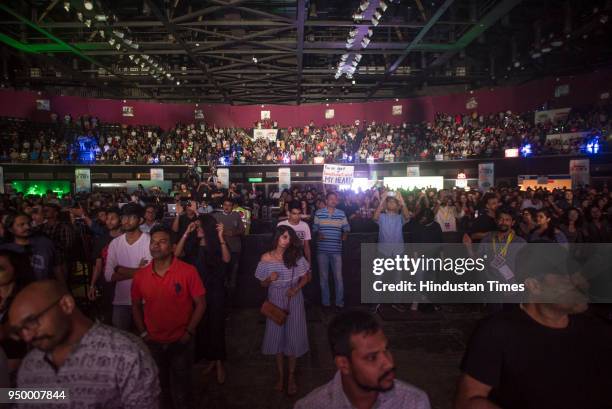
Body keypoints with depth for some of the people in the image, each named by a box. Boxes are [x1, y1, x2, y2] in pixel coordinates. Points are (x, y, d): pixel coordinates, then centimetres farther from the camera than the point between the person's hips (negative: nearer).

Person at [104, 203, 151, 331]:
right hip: (121, 301, 4)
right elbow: (108, 275, -3)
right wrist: (138, 271, -12)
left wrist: (121, 269, -7)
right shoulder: (115, 243, 3)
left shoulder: (150, 241, -10)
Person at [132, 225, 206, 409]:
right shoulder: (140, 275, -4)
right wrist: (143, 333, 1)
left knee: (181, 387, 13)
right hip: (152, 342, 3)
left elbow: (200, 304, -10)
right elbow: (136, 306, 8)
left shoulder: (188, 271, -15)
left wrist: (189, 332, -14)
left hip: (181, 342, -3)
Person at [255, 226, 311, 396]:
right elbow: (263, 284, 2)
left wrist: (296, 288, -15)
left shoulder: (296, 257, -7)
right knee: (277, 337, 9)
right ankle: (280, 375, 27)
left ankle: (291, 376, 23)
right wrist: (270, 279, -20)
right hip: (275, 301, 0)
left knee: (293, 337, 6)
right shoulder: (266, 258, -7)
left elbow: (307, 277, 2)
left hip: (294, 300, 0)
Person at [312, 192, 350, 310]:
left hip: (336, 250, 0)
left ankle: (340, 301, 16)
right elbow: (315, 228, 4)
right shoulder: (318, 213, 1)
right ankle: (325, 301, 21)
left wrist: (345, 234, -14)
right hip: (322, 250, 0)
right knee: (324, 276, 9)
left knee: (338, 276, 3)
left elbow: (346, 228, 6)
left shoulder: (341, 214, 5)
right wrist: (318, 234, -17)